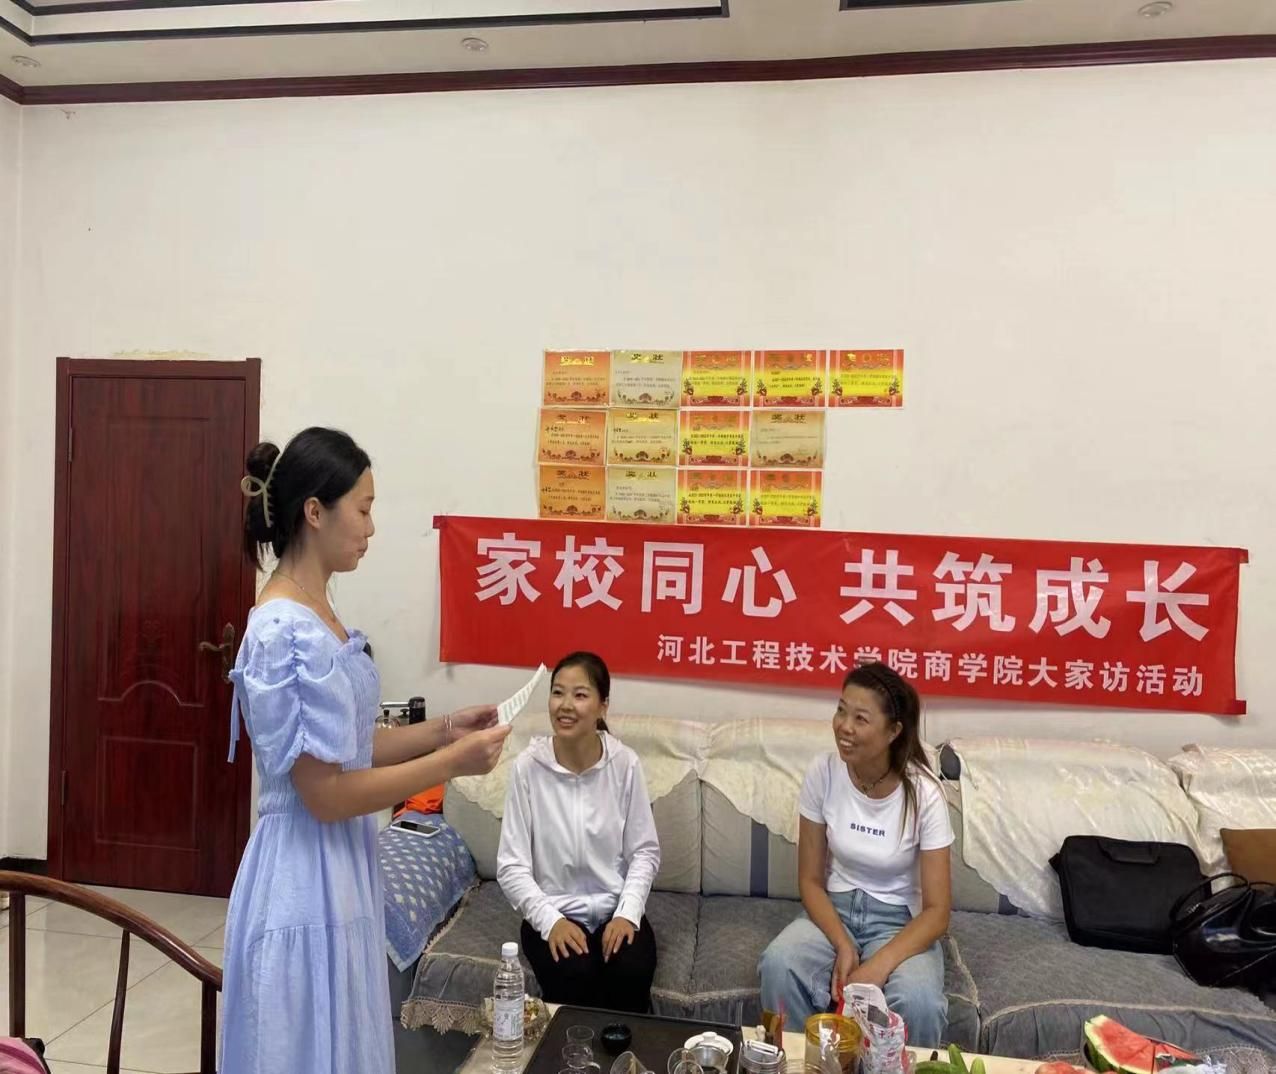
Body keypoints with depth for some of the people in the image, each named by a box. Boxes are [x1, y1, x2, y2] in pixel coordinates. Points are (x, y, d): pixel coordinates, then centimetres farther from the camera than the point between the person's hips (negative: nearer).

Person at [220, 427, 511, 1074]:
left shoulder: (312, 618, 6)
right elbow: (327, 794, -23)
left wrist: (442, 730, 3)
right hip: (307, 885, -9)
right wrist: (453, 762, -17)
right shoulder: (289, 633, -24)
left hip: (336, 875, 9)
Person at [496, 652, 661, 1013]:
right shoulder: (528, 766, -11)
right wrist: (550, 919, -19)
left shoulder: (624, 763, -7)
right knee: (574, 978, -29)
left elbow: (645, 851, 0)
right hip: (552, 912, -1)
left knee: (631, 975, -26)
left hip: (615, 910, 1)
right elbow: (511, 865, -8)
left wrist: (627, 913, -14)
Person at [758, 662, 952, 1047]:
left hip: (900, 920, -1)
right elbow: (810, 880, -5)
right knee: (778, 965, -28)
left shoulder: (923, 793, -18)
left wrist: (878, 967, -28)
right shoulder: (823, 772, -13)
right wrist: (843, 946, -20)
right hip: (833, 909, 2)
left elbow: (937, 911, -15)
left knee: (918, 1001, -32)